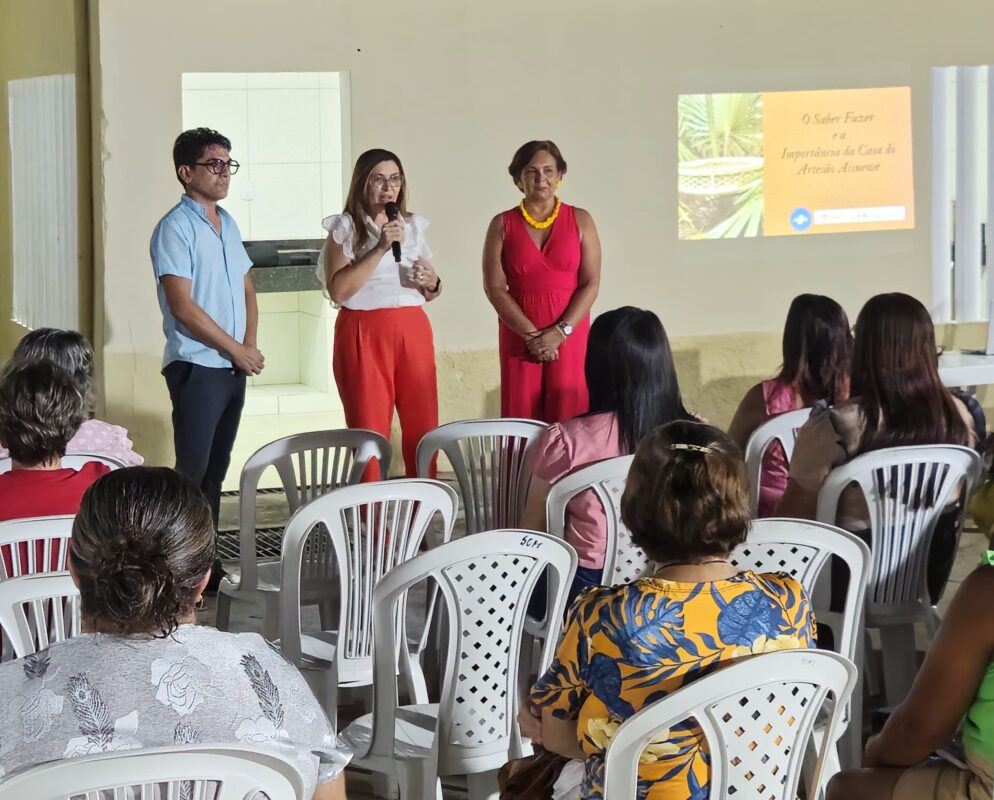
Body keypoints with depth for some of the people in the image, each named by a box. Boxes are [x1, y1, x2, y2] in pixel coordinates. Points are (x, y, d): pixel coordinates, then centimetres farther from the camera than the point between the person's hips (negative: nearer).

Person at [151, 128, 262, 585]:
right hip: (196, 367, -7)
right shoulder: (175, 228, -11)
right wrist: (238, 350, -12)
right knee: (192, 471, -7)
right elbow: (183, 307, -17)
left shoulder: (227, 223, 13)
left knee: (216, 469, 11)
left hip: (234, 366, 8)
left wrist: (250, 345, 2)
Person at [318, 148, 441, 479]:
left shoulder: (414, 226, 14)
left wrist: (431, 283, -1)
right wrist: (380, 249, -16)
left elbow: (431, 290, 23)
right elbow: (338, 290, -14)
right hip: (363, 335, -4)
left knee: (424, 430, 0)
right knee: (369, 433, -4)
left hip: (413, 332, 4)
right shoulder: (344, 229, 0)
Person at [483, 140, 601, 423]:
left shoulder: (580, 220, 4)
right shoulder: (503, 225, 4)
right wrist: (531, 334, -12)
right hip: (520, 337, 0)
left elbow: (591, 283, -1)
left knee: (569, 422, -4)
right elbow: (495, 287, -2)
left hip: (569, 336, 0)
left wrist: (561, 331, -12)